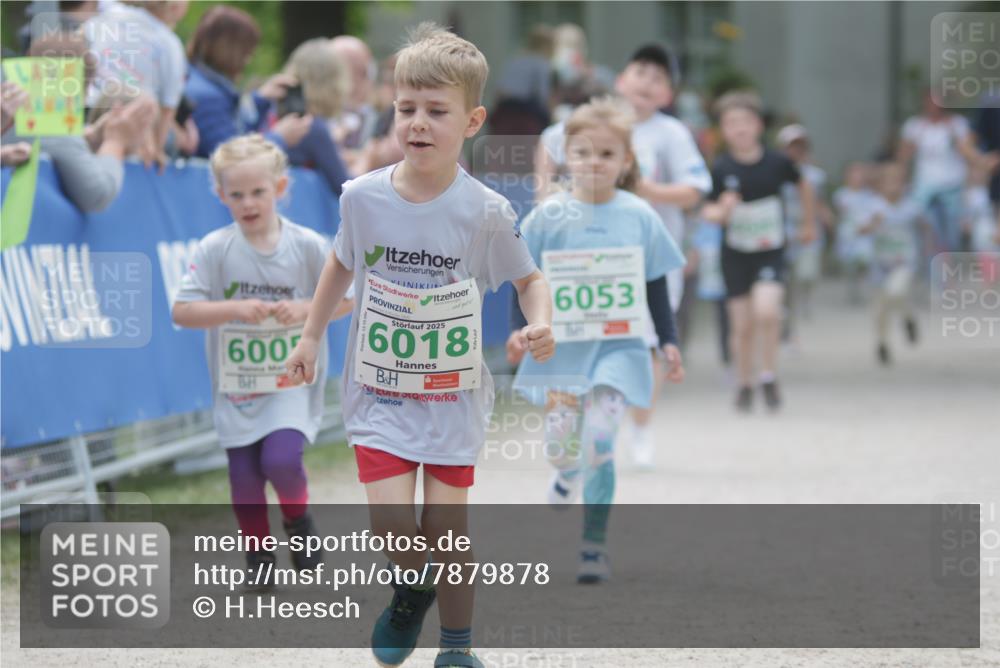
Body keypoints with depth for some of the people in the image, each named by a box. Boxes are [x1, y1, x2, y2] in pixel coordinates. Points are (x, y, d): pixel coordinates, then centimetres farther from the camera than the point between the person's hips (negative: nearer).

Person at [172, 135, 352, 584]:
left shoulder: (307, 246, -6)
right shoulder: (214, 250, -7)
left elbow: (345, 298, 2)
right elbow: (182, 311, -10)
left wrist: (305, 309, -15)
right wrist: (235, 309, -23)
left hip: (293, 378, -1)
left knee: (281, 458, -19)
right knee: (244, 474, 4)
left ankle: (298, 517, 13)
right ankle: (259, 555, 24)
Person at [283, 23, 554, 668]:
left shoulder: (486, 213, -12)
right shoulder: (363, 197, -6)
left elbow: (529, 278, 2)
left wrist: (541, 324, -18)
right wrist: (311, 337, 16)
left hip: (453, 396, -1)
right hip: (378, 391, 1)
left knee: (446, 528, 2)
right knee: (393, 527, -11)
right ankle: (411, 592, 24)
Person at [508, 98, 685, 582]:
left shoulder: (639, 216, 1)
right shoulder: (549, 216, -1)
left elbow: (655, 286, 8)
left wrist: (669, 341, 6)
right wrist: (520, 329, -6)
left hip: (617, 343, -1)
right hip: (560, 341, 1)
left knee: (599, 440, -13)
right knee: (561, 441, -1)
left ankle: (594, 542, -2)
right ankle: (568, 470, 39)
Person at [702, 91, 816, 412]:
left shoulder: (776, 162, -8)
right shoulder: (722, 168, -9)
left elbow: (803, 185, 12)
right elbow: (709, 211, -7)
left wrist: (808, 223, 23)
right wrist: (721, 211, -30)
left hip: (770, 251, -1)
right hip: (736, 254, 1)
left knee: (766, 310, -22)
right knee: (742, 326, 3)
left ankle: (769, 376, -2)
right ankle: (745, 384, 24)